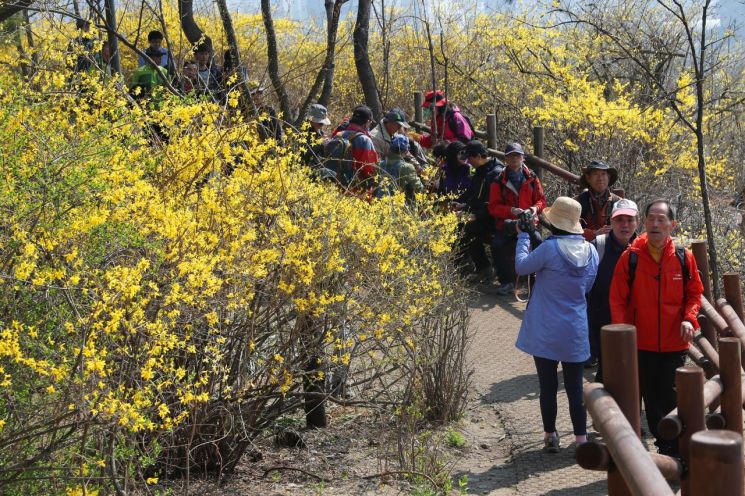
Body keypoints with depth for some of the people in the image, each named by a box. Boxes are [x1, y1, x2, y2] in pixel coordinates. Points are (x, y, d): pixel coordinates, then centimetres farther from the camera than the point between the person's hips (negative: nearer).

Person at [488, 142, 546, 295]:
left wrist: (536, 208, -11)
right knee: (497, 245, -27)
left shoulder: (531, 178, 8)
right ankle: (506, 281, -7)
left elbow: (541, 199, 13)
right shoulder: (499, 181, 4)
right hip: (506, 224, 0)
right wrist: (511, 210, -18)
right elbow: (493, 207, -2)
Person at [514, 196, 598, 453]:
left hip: (546, 332, -4)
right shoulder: (590, 251, -1)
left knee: (548, 386, 9)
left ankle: (550, 436, 19)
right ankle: (581, 438, 11)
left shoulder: (550, 248, -19)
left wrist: (523, 236, 4)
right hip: (576, 332, 4)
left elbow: (522, 266, -6)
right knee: (575, 386, 10)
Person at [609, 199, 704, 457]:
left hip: (675, 342, 0)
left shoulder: (684, 258, -3)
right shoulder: (630, 258, -7)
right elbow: (618, 300, -4)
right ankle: (665, 446, 24)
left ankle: (673, 451, 17)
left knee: (672, 397, 3)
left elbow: (694, 293, 8)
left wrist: (689, 318, -9)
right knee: (651, 399, 9)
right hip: (642, 343, 0)